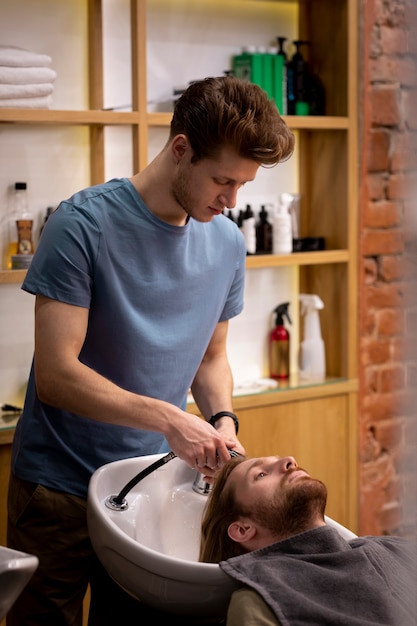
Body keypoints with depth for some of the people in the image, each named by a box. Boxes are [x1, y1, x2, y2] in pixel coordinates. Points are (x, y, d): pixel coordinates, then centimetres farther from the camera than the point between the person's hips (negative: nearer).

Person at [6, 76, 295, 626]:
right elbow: (56, 375, -18)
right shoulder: (84, 225, -15)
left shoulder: (228, 243, 4)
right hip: (59, 491, -4)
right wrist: (168, 419, -24)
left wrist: (222, 422, -4)